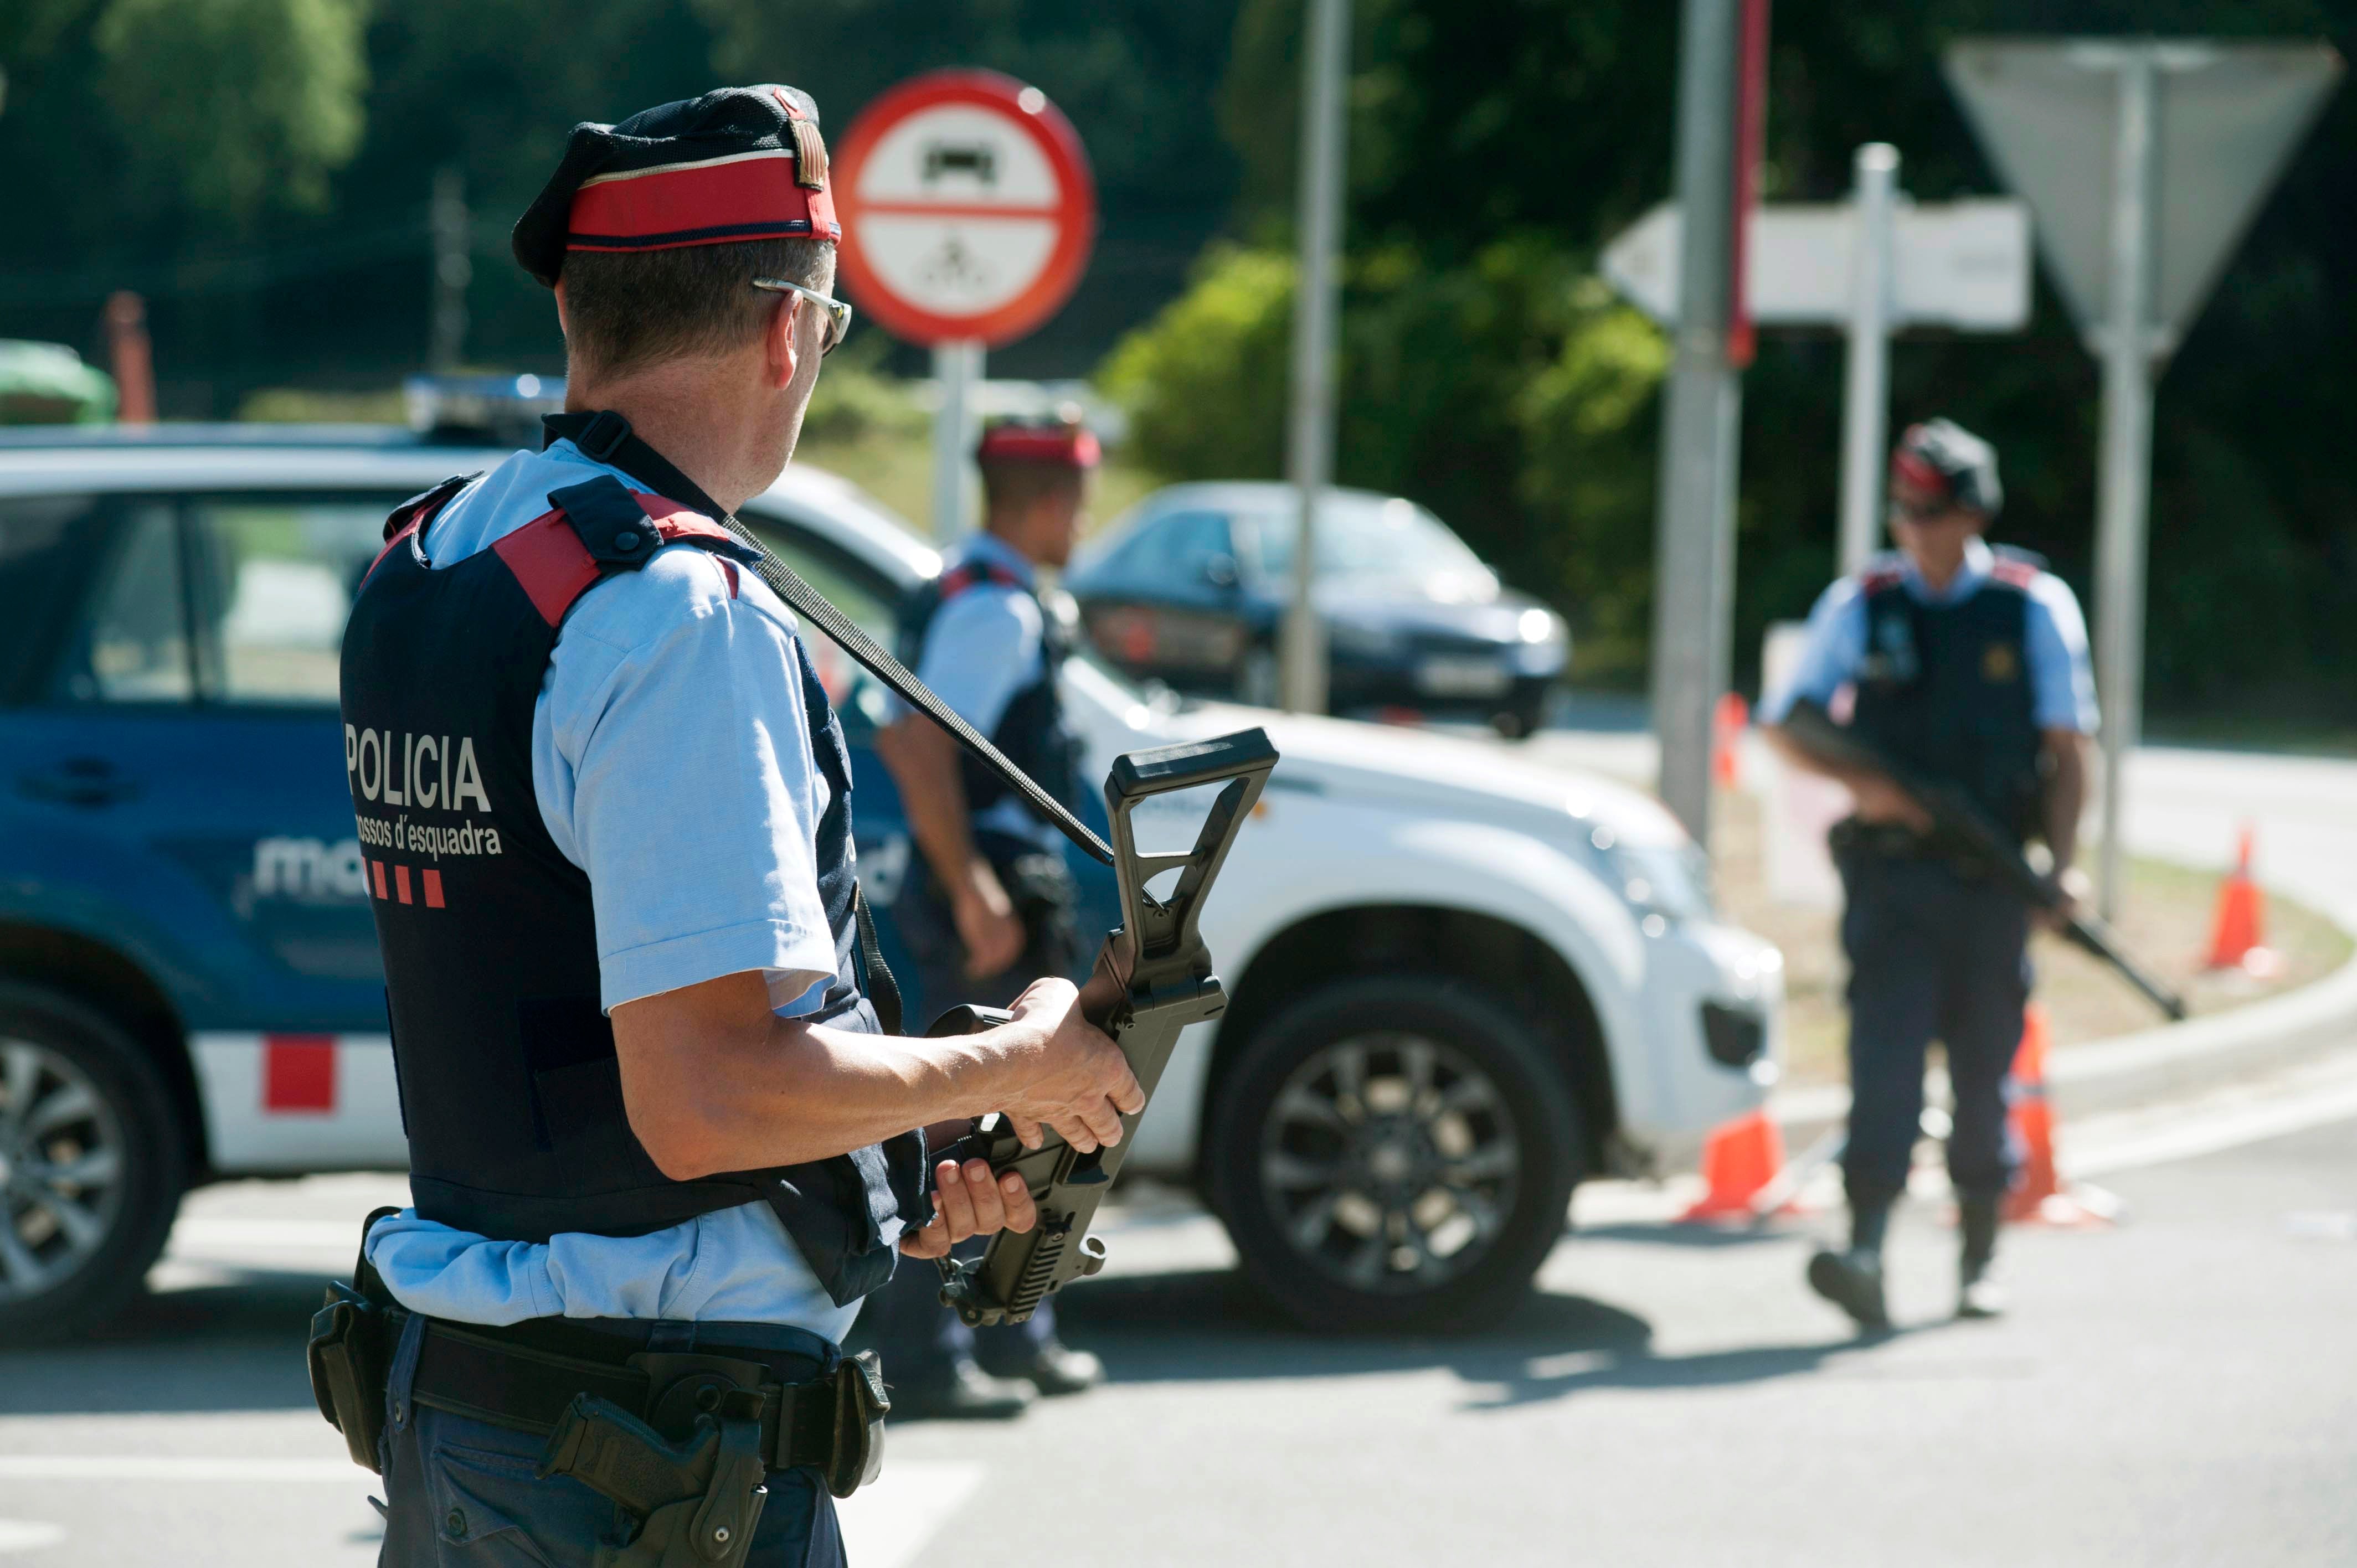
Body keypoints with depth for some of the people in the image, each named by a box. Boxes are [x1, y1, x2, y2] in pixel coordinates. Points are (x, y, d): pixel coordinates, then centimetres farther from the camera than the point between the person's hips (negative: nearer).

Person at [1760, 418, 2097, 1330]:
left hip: (1990, 879, 0)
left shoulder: (2035, 607, 4)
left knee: (1985, 1072, 6)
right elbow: (1784, 723, 9)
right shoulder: (1859, 605, 6)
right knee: (1884, 1057, -14)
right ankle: (1865, 1254, -24)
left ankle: (1978, 1264, 18)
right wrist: (1857, 783, -8)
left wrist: (2063, 863, -7)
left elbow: (2068, 749, 4)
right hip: (1890, 870, 0)